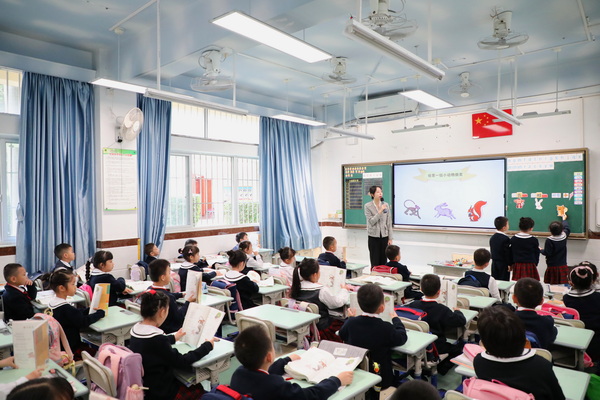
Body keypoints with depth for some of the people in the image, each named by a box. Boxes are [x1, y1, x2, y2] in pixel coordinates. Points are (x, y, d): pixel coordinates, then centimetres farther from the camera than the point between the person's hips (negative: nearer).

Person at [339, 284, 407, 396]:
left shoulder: (351, 322, -12)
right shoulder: (386, 328, -21)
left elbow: (342, 335, 9)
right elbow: (402, 338, -2)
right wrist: (395, 319, 14)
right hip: (379, 379, -4)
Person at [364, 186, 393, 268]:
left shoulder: (386, 205, 2)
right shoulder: (368, 206, -5)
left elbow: (389, 222, 4)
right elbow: (371, 221, -13)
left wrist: (390, 238, 3)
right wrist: (380, 211, -21)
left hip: (384, 236, 3)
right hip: (374, 236, -2)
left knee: (383, 261, 6)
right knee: (375, 262, 2)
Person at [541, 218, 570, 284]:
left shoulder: (549, 240, -16)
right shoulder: (564, 236, -1)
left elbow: (547, 253, -14)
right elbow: (567, 228, 21)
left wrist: (541, 250, 5)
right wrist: (564, 219, 36)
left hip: (552, 266, -5)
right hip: (563, 266, 5)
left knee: (552, 285, -1)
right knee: (563, 285, 7)